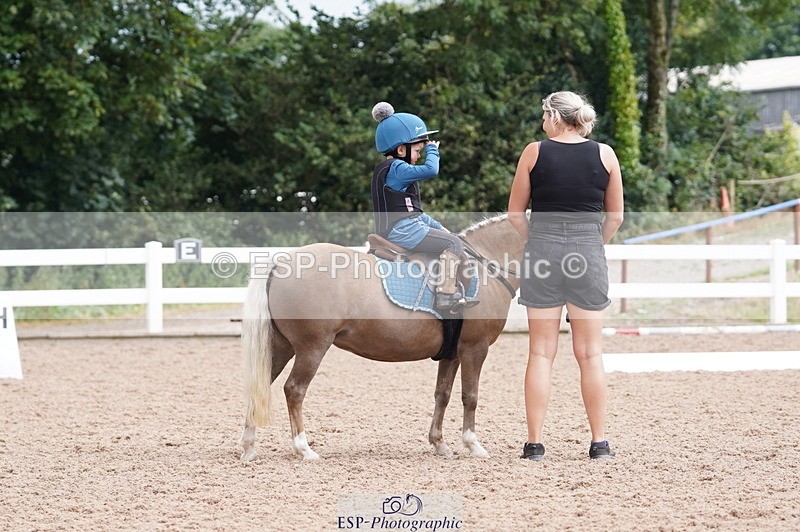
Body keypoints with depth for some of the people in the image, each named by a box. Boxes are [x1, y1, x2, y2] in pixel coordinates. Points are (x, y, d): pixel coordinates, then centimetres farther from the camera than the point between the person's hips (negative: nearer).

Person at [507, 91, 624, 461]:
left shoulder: (534, 152, -3)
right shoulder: (605, 155, 1)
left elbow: (515, 213, 2)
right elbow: (615, 216, 6)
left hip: (542, 251, -1)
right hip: (588, 256, 1)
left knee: (541, 352, 4)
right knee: (590, 353, 8)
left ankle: (535, 443, 4)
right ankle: (599, 442, 11)